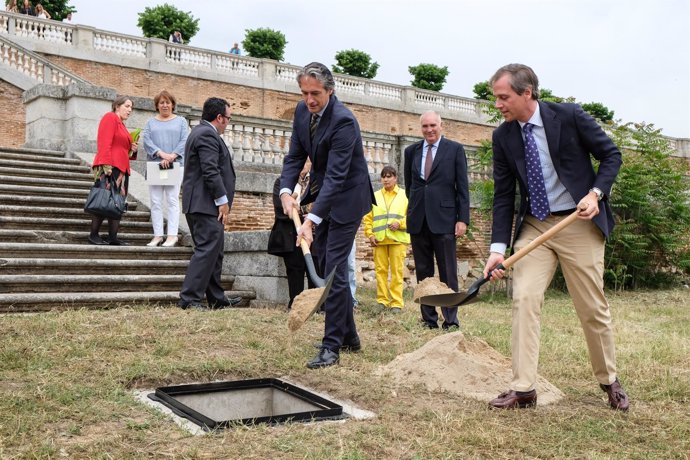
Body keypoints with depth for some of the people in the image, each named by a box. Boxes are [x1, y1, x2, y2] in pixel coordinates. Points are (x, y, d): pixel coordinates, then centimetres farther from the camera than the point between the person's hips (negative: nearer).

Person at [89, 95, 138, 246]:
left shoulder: (121, 124, 24)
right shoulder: (110, 118, -3)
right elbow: (105, 144, -14)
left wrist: (131, 148, 10)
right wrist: (107, 165, -23)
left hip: (121, 169, 9)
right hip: (110, 168, -9)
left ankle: (113, 237, 6)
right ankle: (94, 235, -1)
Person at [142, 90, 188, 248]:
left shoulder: (181, 121, 10)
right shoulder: (151, 123, 15)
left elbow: (184, 141, -2)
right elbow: (147, 141, 0)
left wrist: (171, 157, -16)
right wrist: (161, 154, -16)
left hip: (175, 165, -2)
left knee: (172, 200, -7)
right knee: (155, 202, 0)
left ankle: (172, 236, -8)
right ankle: (158, 236, 2)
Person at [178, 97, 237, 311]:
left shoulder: (201, 132, 22)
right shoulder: (207, 134, -13)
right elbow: (211, 171, -21)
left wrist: (221, 200, 22)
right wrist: (222, 201, -18)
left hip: (201, 205, 11)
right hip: (206, 204, -11)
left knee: (214, 251, 14)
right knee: (207, 249, -11)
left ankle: (217, 299, 21)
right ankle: (189, 298, -10)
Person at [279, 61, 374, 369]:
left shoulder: (343, 121, -26)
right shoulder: (303, 110, -2)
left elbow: (336, 177, -32)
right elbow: (295, 156, 3)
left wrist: (311, 220, -39)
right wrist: (286, 191, -15)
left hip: (346, 197, -9)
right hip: (322, 193, 9)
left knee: (334, 269, -12)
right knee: (324, 266, 12)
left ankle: (331, 347, -6)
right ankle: (349, 336, 25)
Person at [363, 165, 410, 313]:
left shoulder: (404, 195, 8)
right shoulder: (375, 196, 14)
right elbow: (368, 217, 12)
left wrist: (400, 224, -12)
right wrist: (370, 234, 1)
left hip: (397, 239, -2)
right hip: (379, 239, 2)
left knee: (397, 271, -4)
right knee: (380, 270, 1)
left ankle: (397, 302, -2)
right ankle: (382, 301, 7)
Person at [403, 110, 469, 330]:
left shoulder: (454, 149, 2)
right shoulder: (411, 151, 12)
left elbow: (463, 186, -1)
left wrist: (463, 219, -6)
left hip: (444, 219, -4)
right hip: (418, 220, 4)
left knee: (448, 272, -2)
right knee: (423, 272, 6)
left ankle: (450, 321, 2)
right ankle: (429, 320, 13)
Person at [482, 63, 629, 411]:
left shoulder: (569, 116, -10)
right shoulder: (503, 136, -1)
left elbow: (611, 155, -1)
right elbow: (503, 195, 0)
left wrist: (596, 193, -18)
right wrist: (498, 247, -8)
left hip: (579, 223, -3)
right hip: (533, 226, 3)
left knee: (593, 307, 5)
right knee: (524, 300, -10)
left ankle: (609, 381, 27)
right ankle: (522, 389, -3)